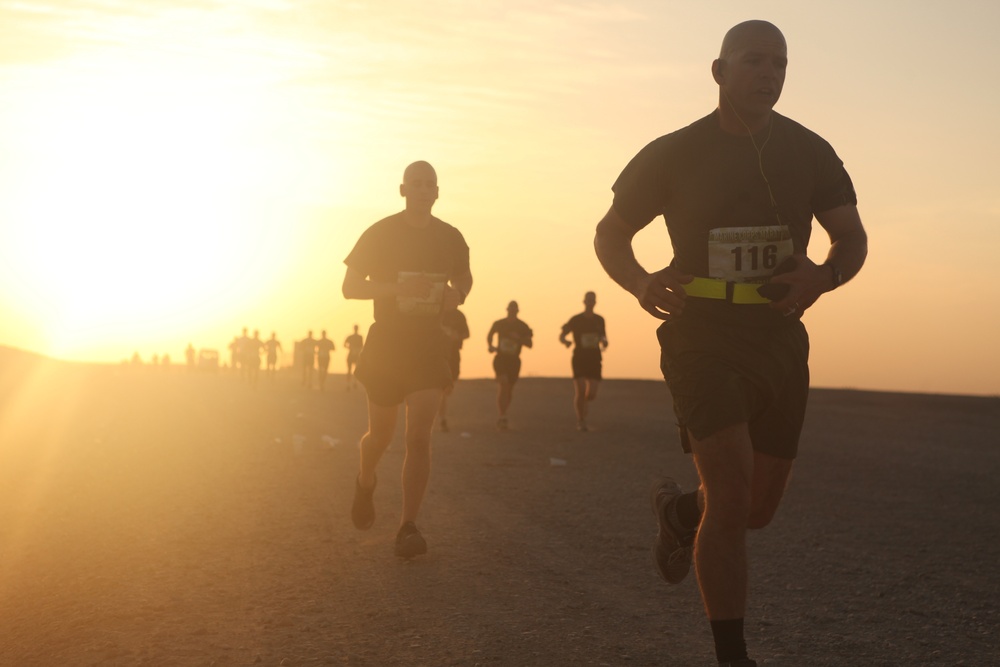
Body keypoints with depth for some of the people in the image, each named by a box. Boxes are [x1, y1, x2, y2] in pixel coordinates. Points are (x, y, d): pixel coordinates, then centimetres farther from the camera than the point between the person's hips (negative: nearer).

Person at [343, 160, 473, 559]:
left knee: (419, 437, -12)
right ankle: (365, 484, 44)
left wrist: (457, 295, -3)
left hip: (429, 346, 1)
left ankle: (408, 528, -8)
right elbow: (350, 287, -6)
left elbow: (464, 276, 21)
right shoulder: (380, 234, -5)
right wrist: (398, 287, -21)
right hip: (386, 343, -1)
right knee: (381, 434, 10)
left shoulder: (450, 238, 3)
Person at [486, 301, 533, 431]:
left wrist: (518, 338, -20)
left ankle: (501, 416, 25)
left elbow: (529, 344, -2)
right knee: (503, 384, -21)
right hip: (500, 358, -2)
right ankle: (502, 416, -25)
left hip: (514, 361, 2)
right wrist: (491, 346, -2)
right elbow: (489, 336, 17)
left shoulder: (523, 327, -1)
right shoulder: (499, 324, 0)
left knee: (509, 391, 7)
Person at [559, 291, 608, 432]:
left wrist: (604, 342, -3)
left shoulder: (599, 320, 9)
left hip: (595, 360, 3)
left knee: (592, 394, -5)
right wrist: (566, 341, -21)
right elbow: (561, 336, 2)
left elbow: (603, 337, 21)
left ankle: (583, 404, 30)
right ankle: (580, 420, 6)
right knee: (580, 392, -11)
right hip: (579, 359, -3)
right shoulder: (575, 320, -1)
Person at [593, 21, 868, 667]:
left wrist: (824, 276, -17)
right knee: (732, 492, -20)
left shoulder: (810, 152, 4)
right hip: (704, 341, -4)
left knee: (758, 510, 11)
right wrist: (641, 284, -17)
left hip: (780, 342, 4)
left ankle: (678, 509, 45)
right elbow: (611, 235, 5)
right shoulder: (674, 155, -3)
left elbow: (853, 238, 8)